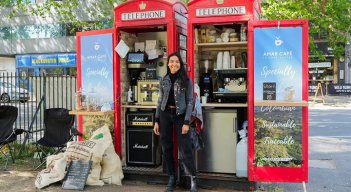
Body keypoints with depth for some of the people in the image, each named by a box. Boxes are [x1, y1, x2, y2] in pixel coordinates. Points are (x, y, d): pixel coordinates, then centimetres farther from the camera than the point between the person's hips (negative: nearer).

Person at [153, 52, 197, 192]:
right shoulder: (164, 80, 7)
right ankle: (172, 177, 20)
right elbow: (160, 101, 10)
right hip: (165, 114, 4)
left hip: (180, 115, -3)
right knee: (166, 148, 7)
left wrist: (186, 122, -12)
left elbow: (189, 102, -4)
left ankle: (193, 178, 9)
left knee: (185, 148, -4)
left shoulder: (186, 81, -2)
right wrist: (156, 121, 5)